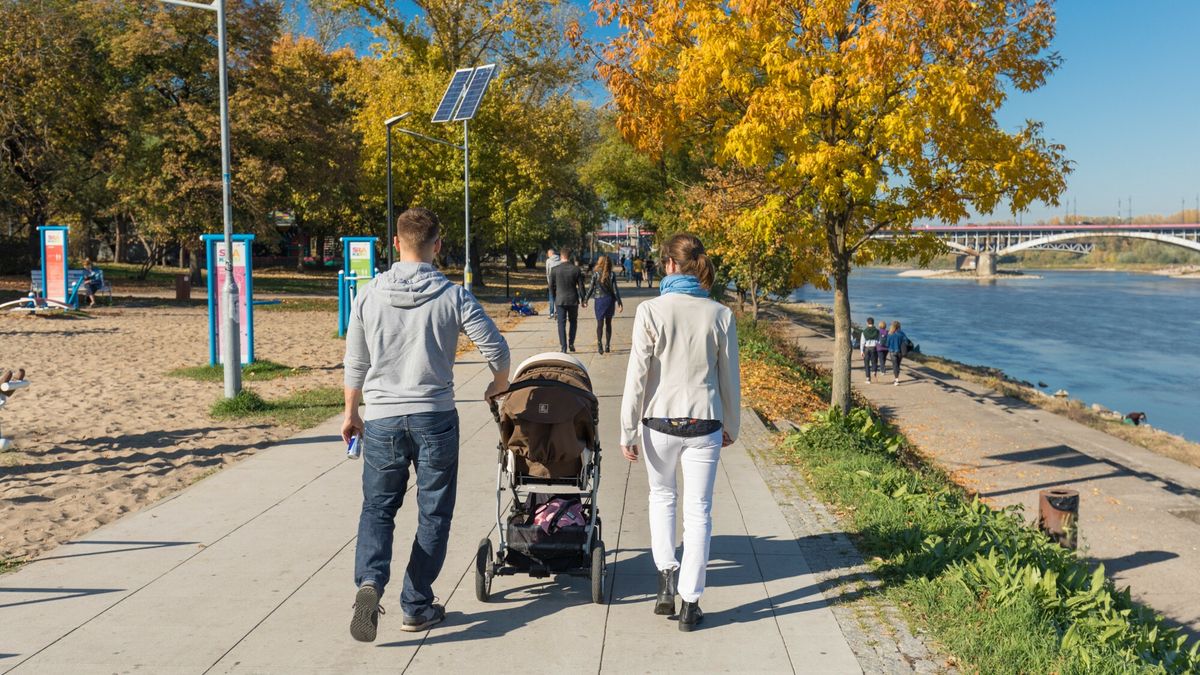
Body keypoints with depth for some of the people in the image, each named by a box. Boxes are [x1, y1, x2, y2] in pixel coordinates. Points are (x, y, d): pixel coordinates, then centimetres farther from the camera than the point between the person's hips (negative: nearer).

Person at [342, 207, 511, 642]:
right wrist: (499, 388, 15)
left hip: (381, 419, 2)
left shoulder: (369, 295, -1)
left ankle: (369, 581, -10)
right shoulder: (452, 296, -7)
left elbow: (355, 364, 6)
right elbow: (496, 349, -5)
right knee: (433, 515, 11)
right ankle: (417, 607, 16)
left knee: (377, 508, 14)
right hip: (434, 418, -1)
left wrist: (351, 413, 20)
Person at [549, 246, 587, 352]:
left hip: (560, 300, 0)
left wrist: (554, 298, 15)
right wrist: (584, 299, 6)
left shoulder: (555, 269, -6)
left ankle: (563, 346, 0)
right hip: (573, 300, 0)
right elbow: (581, 286, -3)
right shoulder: (576, 269, -6)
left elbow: (551, 286, 1)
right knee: (573, 322, 18)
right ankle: (571, 343, 13)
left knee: (561, 323, 4)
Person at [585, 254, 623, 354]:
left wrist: (585, 299, 6)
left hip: (599, 300, -1)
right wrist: (619, 302, 3)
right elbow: (615, 289, -4)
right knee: (608, 323, 12)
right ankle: (607, 345, 14)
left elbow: (591, 288, -5)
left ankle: (599, 344, -14)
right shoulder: (612, 274, -4)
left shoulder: (595, 274, -7)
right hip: (610, 300, 2)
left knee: (600, 323, 1)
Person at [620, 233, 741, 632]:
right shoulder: (719, 315, -2)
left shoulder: (651, 311, -10)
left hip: (660, 422, -1)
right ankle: (690, 603, 13)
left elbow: (637, 375, -9)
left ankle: (666, 574, 11)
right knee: (698, 511, 9)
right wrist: (731, 426, 18)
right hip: (704, 424, 1)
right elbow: (729, 377, 5)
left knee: (661, 495, 24)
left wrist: (627, 432, -1)